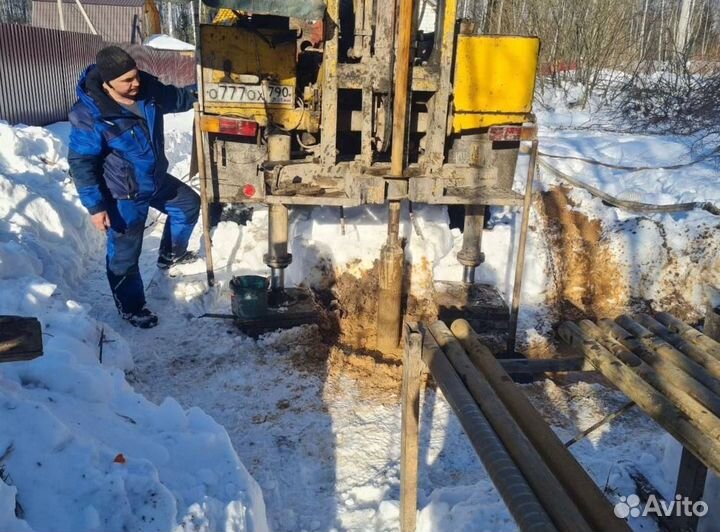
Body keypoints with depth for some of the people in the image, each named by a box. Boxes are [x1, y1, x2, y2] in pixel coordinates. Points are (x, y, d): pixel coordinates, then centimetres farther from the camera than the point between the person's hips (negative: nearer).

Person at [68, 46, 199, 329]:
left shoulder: (147, 87, -12)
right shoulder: (88, 116, -30)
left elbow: (173, 98, 12)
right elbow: (81, 163, -22)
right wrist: (95, 206, -23)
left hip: (157, 179, 7)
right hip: (124, 195, -7)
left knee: (189, 204, 26)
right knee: (124, 254, 5)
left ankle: (171, 254, 49)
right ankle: (132, 308, 26)